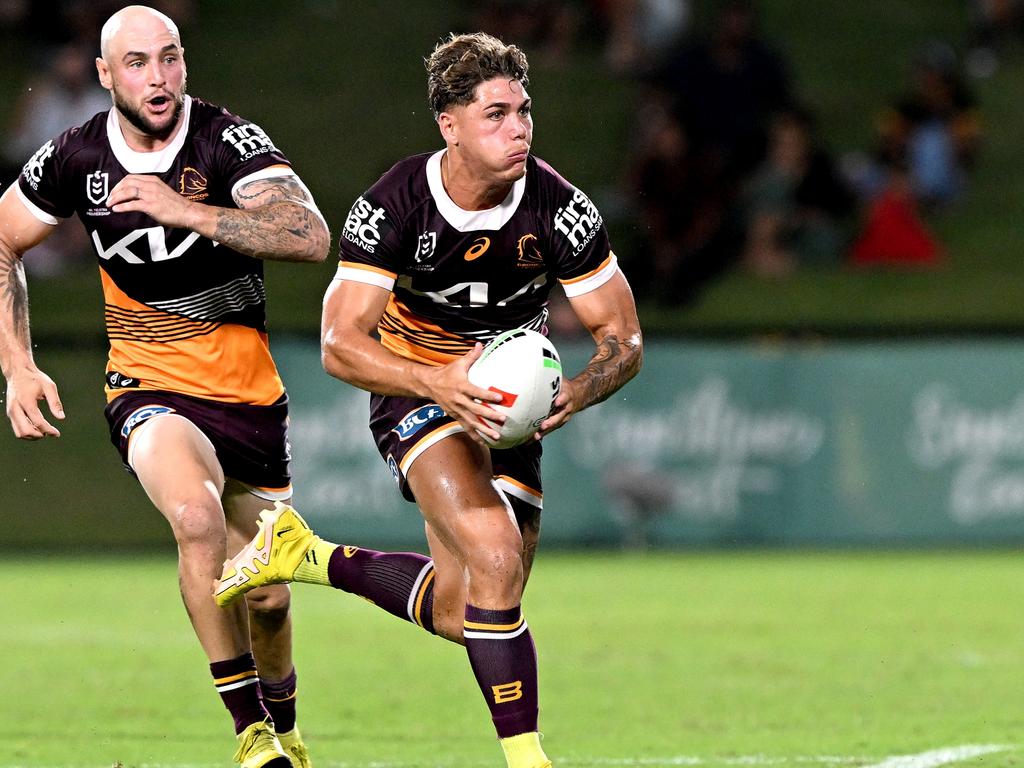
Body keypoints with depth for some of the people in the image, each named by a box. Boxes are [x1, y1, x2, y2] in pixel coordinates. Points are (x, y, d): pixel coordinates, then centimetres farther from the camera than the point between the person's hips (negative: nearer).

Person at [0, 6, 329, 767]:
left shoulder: (230, 141, -13)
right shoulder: (76, 156, -4)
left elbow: (311, 237, -28)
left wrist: (187, 211, -32)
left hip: (249, 389, 1)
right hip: (150, 388, -1)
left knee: (266, 597, 9)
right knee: (198, 516, -32)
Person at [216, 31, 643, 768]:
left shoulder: (560, 208, -19)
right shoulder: (394, 206, -23)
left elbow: (624, 338, -12)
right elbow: (341, 344, -25)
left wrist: (576, 395, -34)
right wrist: (442, 384, -42)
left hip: (509, 397, 4)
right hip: (416, 389, -4)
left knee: (462, 614, 5)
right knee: (494, 553, -27)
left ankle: (307, 555, 27)